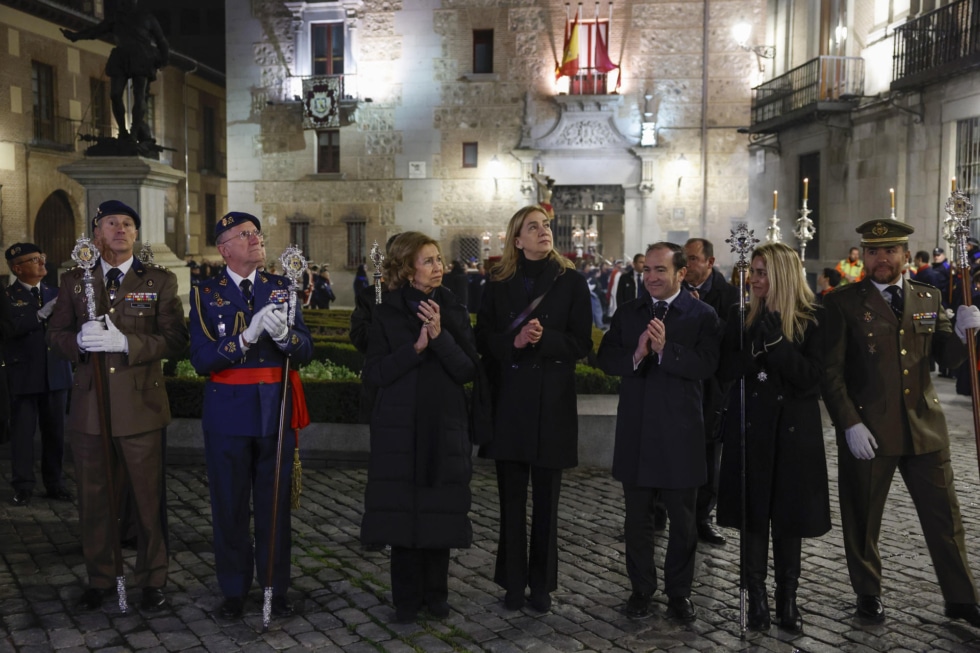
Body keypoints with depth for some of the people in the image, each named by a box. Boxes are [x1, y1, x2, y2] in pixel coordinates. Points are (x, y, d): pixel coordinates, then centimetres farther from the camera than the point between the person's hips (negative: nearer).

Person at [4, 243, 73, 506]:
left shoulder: (55, 293, 12)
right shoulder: (7, 296, -2)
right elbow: (10, 328, -18)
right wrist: (41, 314, -26)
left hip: (56, 373, 4)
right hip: (24, 375, -4)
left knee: (55, 430, 9)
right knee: (23, 432, 1)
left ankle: (54, 483, 18)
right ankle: (23, 487, 9)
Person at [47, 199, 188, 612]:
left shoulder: (160, 281, 1)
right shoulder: (74, 281, 9)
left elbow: (175, 339, -7)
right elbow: (55, 334, 8)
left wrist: (126, 342, -21)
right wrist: (79, 341, -15)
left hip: (140, 406, -2)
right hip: (89, 407, 2)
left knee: (148, 499, 5)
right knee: (94, 499, 11)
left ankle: (152, 580, 20)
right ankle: (99, 579, 27)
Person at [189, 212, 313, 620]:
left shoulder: (281, 288, 4)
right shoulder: (206, 294, -2)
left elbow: (306, 352, -2)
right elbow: (201, 360, -12)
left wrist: (283, 334, -24)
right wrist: (246, 337, -25)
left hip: (276, 413, 2)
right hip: (228, 415, -1)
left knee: (275, 506, 9)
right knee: (230, 507, 9)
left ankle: (276, 588, 23)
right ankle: (234, 591, 23)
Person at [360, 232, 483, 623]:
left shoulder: (454, 312, 5)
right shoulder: (387, 314, 1)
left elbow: (468, 371, -5)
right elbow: (374, 373, -7)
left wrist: (441, 336, -19)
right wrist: (416, 347, -18)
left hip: (445, 429, 1)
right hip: (401, 429, -1)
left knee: (440, 512, 5)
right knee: (403, 512, 1)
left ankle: (436, 593, 21)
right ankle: (407, 598, 15)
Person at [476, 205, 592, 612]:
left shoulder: (570, 282, 1)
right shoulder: (499, 284, 6)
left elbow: (581, 343, -2)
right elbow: (483, 340, 3)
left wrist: (544, 338, -18)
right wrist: (513, 342, -16)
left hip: (552, 400, -1)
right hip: (508, 399, 1)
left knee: (546, 498, 6)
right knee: (512, 497, 5)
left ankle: (541, 583, 19)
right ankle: (513, 581, 17)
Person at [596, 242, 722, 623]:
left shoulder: (702, 315, -4)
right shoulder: (627, 313, 8)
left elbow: (706, 365, -17)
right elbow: (605, 359, -2)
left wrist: (665, 349, -28)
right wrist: (635, 355, -20)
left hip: (680, 433, -3)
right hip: (636, 431, 3)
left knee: (683, 521, 10)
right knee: (637, 517, 13)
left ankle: (679, 592, 25)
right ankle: (641, 588, 27)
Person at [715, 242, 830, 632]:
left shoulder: (812, 318, -4)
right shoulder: (741, 316, 4)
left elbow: (811, 376, -11)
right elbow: (725, 369, -1)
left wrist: (775, 340, -21)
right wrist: (756, 353, -17)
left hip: (794, 429, -1)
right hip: (750, 427, 2)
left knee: (788, 516, 6)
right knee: (753, 514, 4)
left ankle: (787, 599, 19)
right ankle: (757, 597, 15)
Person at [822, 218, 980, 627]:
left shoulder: (928, 298, 9)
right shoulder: (844, 303, -5)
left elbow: (947, 359, 10)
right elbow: (831, 372, -8)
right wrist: (850, 424, -16)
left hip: (925, 427, 4)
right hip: (868, 431, -3)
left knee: (945, 517, 10)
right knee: (864, 519, 10)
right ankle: (868, 593, 29)